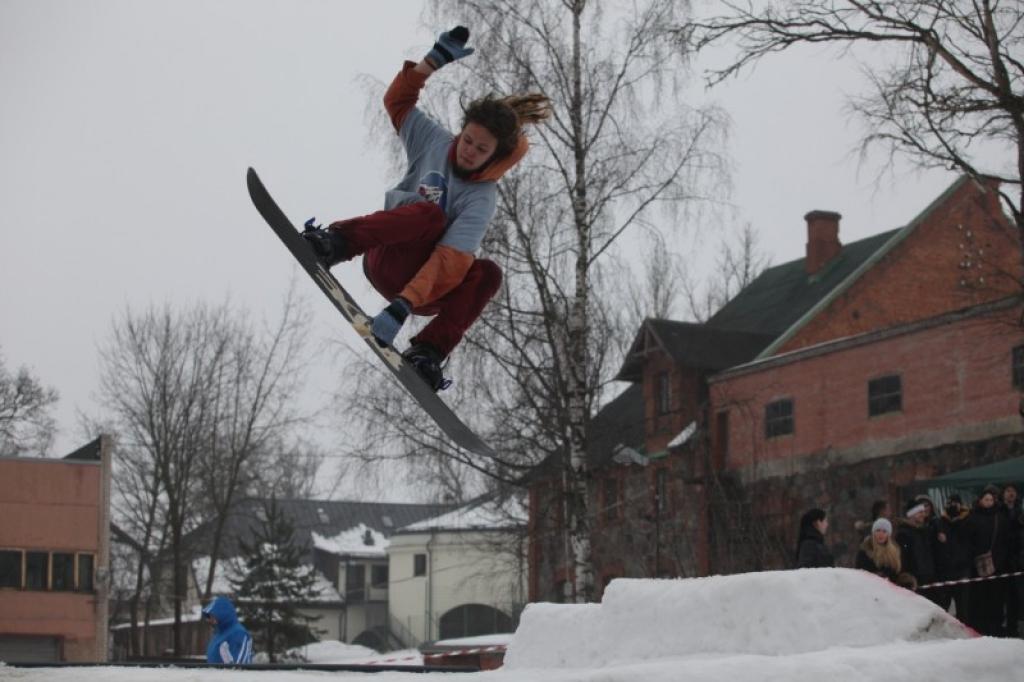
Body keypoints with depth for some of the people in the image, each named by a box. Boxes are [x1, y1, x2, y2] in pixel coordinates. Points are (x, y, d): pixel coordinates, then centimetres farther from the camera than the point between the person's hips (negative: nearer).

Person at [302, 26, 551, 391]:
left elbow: (450, 261, -27)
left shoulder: (482, 201, -14)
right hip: (385, 261, 1)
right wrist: (435, 60, -2)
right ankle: (336, 242, -34)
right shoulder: (435, 142, 0)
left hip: (426, 290, -1)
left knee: (488, 273, -32)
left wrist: (403, 307, -39)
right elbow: (398, 101, 12)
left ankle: (428, 351, -32)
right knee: (431, 214, -31)